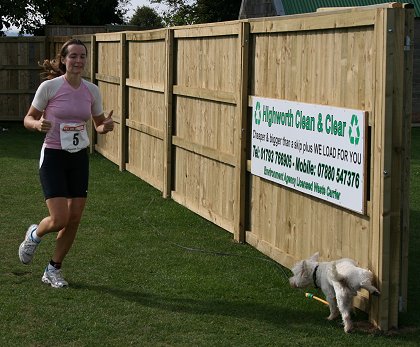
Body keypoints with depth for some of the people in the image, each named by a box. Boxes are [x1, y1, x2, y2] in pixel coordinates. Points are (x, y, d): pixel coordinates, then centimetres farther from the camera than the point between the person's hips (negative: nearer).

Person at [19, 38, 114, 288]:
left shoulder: (92, 90, 0)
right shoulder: (49, 87, -12)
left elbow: (99, 124, 13)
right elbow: (28, 119, -3)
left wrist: (106, 126, -10)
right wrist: (38, 124, -25)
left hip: (80, 158, 5)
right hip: (53, 157, -4)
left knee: (74, 219, 4)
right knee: (60, 219, -14)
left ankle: (54, 270, 23)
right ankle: (35, 234, 23)